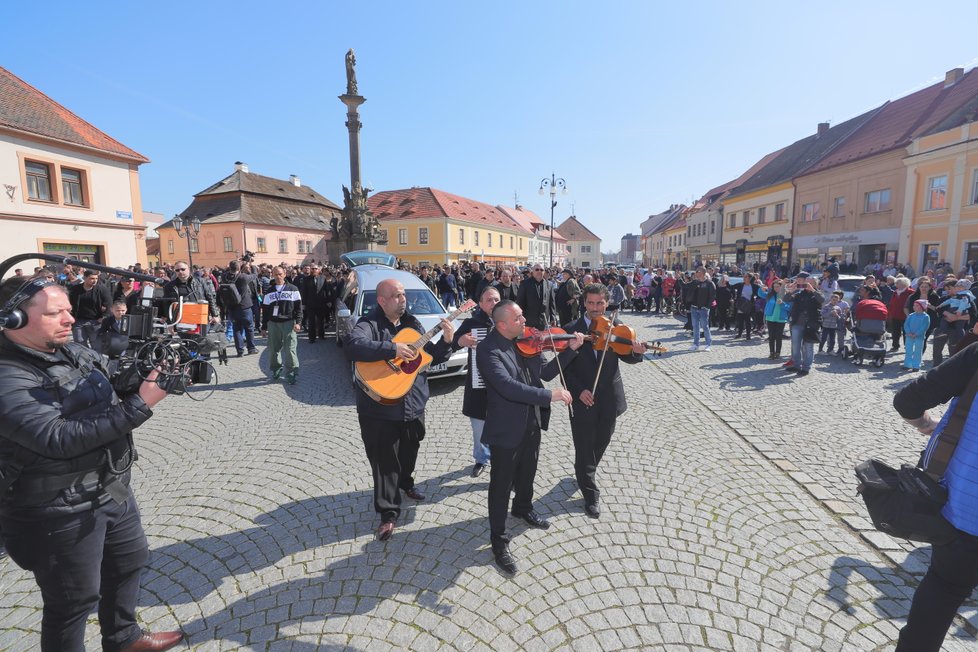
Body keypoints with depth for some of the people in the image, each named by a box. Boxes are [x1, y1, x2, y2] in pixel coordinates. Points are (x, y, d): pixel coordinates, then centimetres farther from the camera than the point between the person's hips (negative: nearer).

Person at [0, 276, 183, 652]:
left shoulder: (77, 351, 1)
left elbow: (118, 393, 9)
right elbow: (59, 439, -29)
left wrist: (147, 376, -12)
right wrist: (139, 405, -33)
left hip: (113, 489, 8)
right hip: (59, 512, -8)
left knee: (131, 559, 24)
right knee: (74, 601, 10)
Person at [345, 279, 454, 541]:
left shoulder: (412, 323, 6)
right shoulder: (369, 323, -13)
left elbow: (433, 357, 8)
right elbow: (353, 346, -34)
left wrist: (446, 341, -10)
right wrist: (392, 349, -36)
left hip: (413, 404, 6)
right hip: (380, 408, -6)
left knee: (409, 452, 24)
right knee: (385, 461, 5)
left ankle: (405, 483, 52)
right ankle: (388, 512, 22)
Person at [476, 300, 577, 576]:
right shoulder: (487, 349, -24)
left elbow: (545, 372, 4)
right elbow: (508, 387, -36)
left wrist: (571, 349, -6)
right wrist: (549, 396, -37)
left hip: (532, 423, 7)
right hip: (506, 429, -7)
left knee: (527, 473, 28)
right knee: (501, 485, 9)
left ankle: (523, 508, 56)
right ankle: (499, 541, 28)